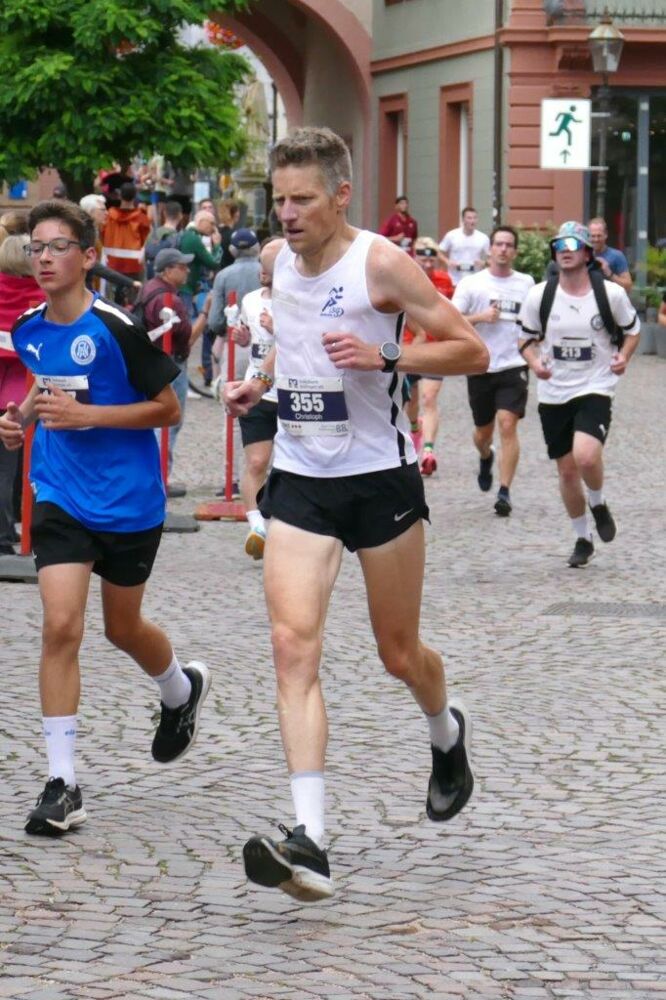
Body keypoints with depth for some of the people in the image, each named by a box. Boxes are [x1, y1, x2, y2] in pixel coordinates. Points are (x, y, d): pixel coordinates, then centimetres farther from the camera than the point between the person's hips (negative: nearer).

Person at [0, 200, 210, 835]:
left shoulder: (115, 329, -16)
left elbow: (167, 407, -11)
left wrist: (85, 413, -19)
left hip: (128, 500, -3)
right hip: (61, 496, 3)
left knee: (123, 629, 15)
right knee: (61, 625, -14)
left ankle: (182, 690, 51)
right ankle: (62, 784, -11)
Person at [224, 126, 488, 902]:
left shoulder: (380, 263, -13)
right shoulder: (278, 261, 6)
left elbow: (471, 351, -11)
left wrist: (384, 357, -24)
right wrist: (261, 382, 10)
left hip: (379, 478, -4)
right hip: (299, 481, 4)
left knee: (398, 653, 10)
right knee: (293, 642, -15)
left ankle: (447, 733, 48)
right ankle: (308, 841, -23)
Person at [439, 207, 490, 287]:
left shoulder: (483, 238, 0)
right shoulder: (451, 236, -4)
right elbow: (441, 253, 5)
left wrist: (483, 262, -12)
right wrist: (448, 262, -14)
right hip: (454, 282, -1)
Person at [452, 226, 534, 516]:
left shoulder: (527, 283, 6)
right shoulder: (471, 283, -1)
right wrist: (480, 317, -17)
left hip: (513, 366, 0)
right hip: (480, 368, 0)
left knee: (508, 425, -16)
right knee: (483, 431, 13)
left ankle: (504, 492, -14)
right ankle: (486, 457, 49)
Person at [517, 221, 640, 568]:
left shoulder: (611, 294, -6)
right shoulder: (539, 296, -3)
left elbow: (632, 329, 10)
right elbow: (526, 339, 9)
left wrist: (623, 357, -9)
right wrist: (534, 361, -12)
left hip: (595, 389, -3)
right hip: (553, 394, 3)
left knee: (586, 456, -26)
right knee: (567, 469, 8)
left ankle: (598, 504, 8)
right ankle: (583, 538, 28)